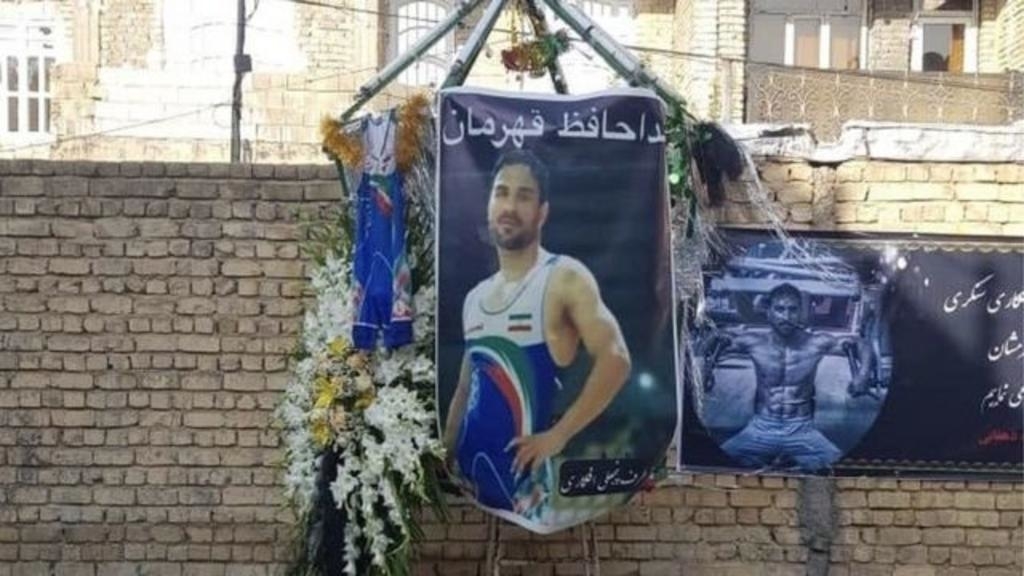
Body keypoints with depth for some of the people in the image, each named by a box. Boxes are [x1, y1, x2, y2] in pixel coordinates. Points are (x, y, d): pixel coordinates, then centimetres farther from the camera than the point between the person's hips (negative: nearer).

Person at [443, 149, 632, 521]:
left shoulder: (564, 279, -7)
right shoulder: (475, 298, 14)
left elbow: (615, 360, -17)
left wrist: (557, 436, -18)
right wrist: (444, 460, 13)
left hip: (521, 472, -6)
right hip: (468, 468, 6)